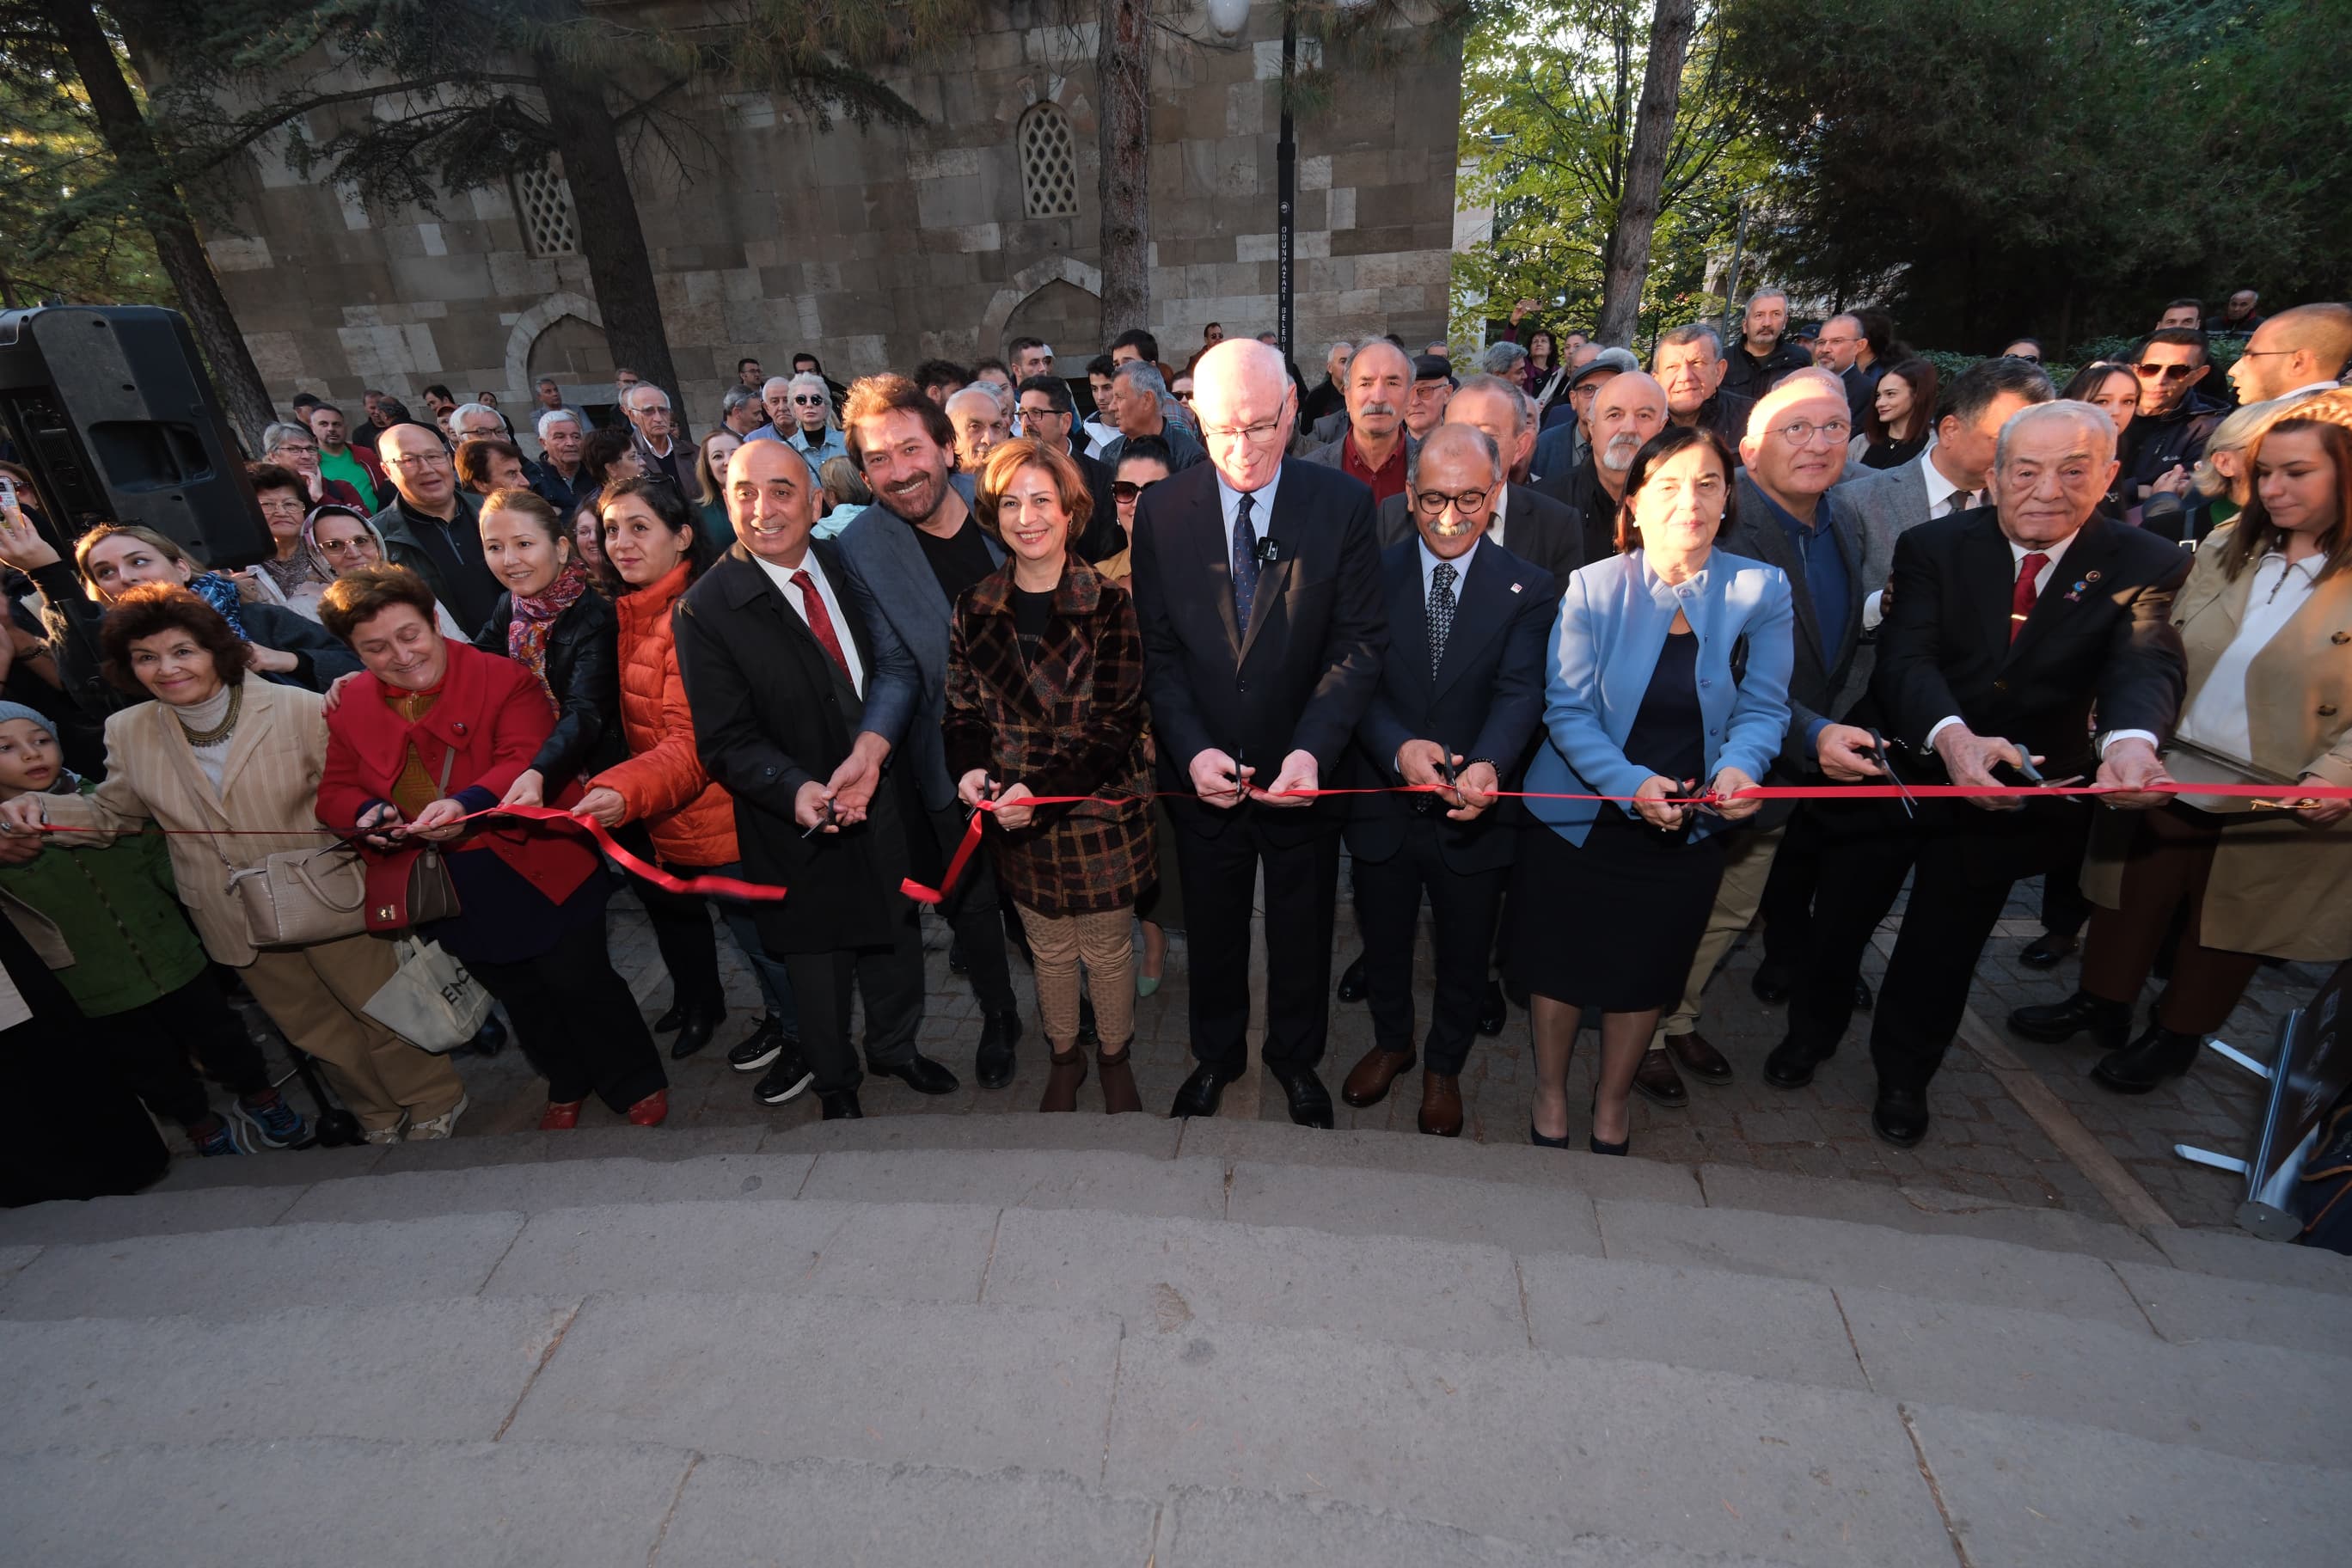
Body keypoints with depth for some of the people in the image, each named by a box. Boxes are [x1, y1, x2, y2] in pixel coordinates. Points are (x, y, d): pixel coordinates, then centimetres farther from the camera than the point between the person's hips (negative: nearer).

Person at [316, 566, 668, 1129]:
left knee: (580, 982, 3)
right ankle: (568, 1087, 42)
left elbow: (527, 761, -23)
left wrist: (468, 804, -40)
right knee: (520, 996, 21)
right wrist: (365, 812, -15)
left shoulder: (504, 678, -13)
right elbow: (335, 790, 8)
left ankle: (639, 1084, 24)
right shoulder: (350, 710, 5)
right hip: (448, 890, 6)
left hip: (538, 874, -5)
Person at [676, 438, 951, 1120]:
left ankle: (895, 1046, 51)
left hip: (880, 801, 4)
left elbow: (895, 667, -3)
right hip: (797, 826, -3)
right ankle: (835, 1084, 45)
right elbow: (727, 741, -16)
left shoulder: (848, 566, -2)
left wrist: (874, 747, -21)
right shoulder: (705, 609, -15)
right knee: (818, 970, 17)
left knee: (895, 938, 22)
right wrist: (797, 790, -33)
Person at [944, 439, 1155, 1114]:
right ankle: (1064, 1057, 44)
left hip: (1100, 810, -3)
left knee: (1108, 951, 13)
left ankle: (1115, 1059, 40)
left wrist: (1043, 791, -23)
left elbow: (1117, 722, -15)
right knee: (1047, 947, 20)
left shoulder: (1108, 605, -12)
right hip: (1015, 819, 3)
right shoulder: (974, 608, 0)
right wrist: (970, 768, -14)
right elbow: (963, 707, 7)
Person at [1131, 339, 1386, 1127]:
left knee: (1302, 928, 19)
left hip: (1302, 769, 0)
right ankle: (1215, 1055, 46)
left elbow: (1359, 641, -10)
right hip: (1203, 771, 1)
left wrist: (1312, 749, -24)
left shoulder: (1343, 504, -8)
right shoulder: (1161, 509, -6)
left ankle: (1296, 1055, 46)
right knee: (1212, 930, 19)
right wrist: (1192, 749, -19)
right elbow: (1156, 647, -5)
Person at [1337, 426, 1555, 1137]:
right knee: (1382, 942, 22)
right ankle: (1390, 1043, 51)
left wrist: (1488, 764, -39)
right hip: (1383, 805, 1)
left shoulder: (1530, 590, -7)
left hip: (1474, 812, 0)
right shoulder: (1373, 573, -5)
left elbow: (1521, 692, -18)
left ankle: (1444, 1066, 47)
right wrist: (1398, 748, -31)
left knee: (1464, 958, 19)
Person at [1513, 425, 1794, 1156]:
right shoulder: (1593, 587, -11)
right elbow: (1567, 709, -13)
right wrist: (1629, 783, -27)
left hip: (1687, 828, 2)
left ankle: (1613, 1101, 43)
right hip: (1577, 815, -1)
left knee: (1645, 972, 17)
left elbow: (1762, 706, -4)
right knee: (1561, 964, 13)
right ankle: (1550, 1091, 40)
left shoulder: (1762, 590, -6)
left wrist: (1738, 766, -25)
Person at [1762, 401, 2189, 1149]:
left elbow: (2147, 665, -25)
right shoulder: (1933, 547, -11)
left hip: (2010, 796, 1)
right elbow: (1905, 660, -23)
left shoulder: (2148, 567, -8)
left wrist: (2132, 739, -48)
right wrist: (1952, 737, -43)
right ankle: (1812, 1032, 42)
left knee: (1943, 945, 17)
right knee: (1839, 918, 14)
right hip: (1895, 772, 0)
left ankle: (1903, 1074, 41)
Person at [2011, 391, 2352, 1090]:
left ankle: (2177, 1035, 34)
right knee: (2133, 900, 15)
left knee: (2222, 924, 15)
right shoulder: (2225, 547, 1)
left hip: (2272, 805, -3)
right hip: (2164, 777, 3)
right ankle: (2102, 1005, 34)